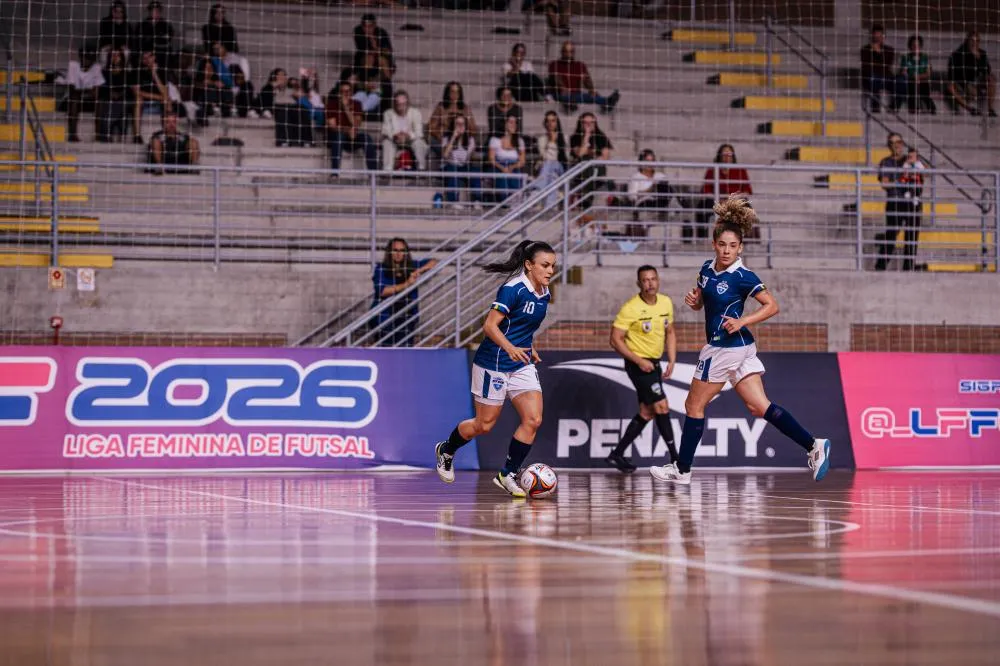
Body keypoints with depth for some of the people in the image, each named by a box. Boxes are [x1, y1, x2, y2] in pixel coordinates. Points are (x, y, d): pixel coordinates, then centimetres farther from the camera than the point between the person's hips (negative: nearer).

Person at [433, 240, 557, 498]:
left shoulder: (544, 294, 5)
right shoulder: (513, 289, -19)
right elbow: (490, 326, -24)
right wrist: (510, 348, -37)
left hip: (522, 365, 7)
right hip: (494, 363, -7)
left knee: (533, 419, -8)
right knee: (485, 424, 4)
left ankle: (507, 475, 3)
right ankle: (445, 450, 32)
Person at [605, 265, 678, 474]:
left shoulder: (666, 303, 2)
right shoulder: (631, 308, -18)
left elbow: (670, 333, 14)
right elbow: (615, 339, -15)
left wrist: (672, 361, 4)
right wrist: (639, 361, -20)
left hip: (654, 363, 8)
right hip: (638, 364, -8)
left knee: (647, 412, 11)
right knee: (662, 407, -11)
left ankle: (617, 455, 21)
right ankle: (675, 459, -5)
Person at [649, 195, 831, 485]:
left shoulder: (742, 276, -15)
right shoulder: (707, 268, 7)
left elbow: (772, 306, -13)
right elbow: (700, 302, 20)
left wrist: (743, 321, -22)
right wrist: (693, 300, -2)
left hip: (726, 348, -8)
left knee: (694, 406, 4)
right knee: (759, 406, 3)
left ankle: (682, 470, 16)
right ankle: (814, 445, -4)